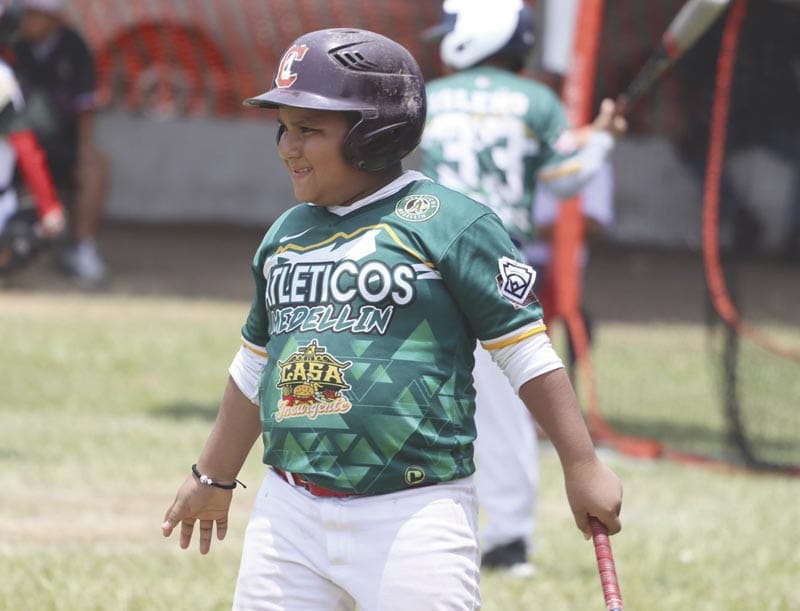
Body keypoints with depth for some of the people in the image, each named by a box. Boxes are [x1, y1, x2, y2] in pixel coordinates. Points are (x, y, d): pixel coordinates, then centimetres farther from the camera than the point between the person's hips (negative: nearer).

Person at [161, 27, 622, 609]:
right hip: (290, 514, 6)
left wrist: (582, 465, -7)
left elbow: (527, 352, -4)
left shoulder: (449, 223, -5)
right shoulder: (286, 233, 15)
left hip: (413, 517, -6)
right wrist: (213, 477, 32)